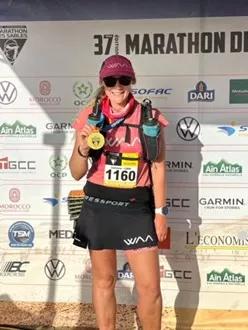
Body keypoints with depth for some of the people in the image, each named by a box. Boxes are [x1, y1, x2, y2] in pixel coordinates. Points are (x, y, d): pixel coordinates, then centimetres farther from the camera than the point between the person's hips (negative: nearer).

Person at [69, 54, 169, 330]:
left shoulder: (149, 117, -3)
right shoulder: (91, 117, -1)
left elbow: (158, 166, 1)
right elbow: (77, 173, 1)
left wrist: (160, 212, -1)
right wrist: (83, 149, -19)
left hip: (137, 208, -1)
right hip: (98, 207, 1)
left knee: (150, 286, 1)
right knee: (103, 280, 14)